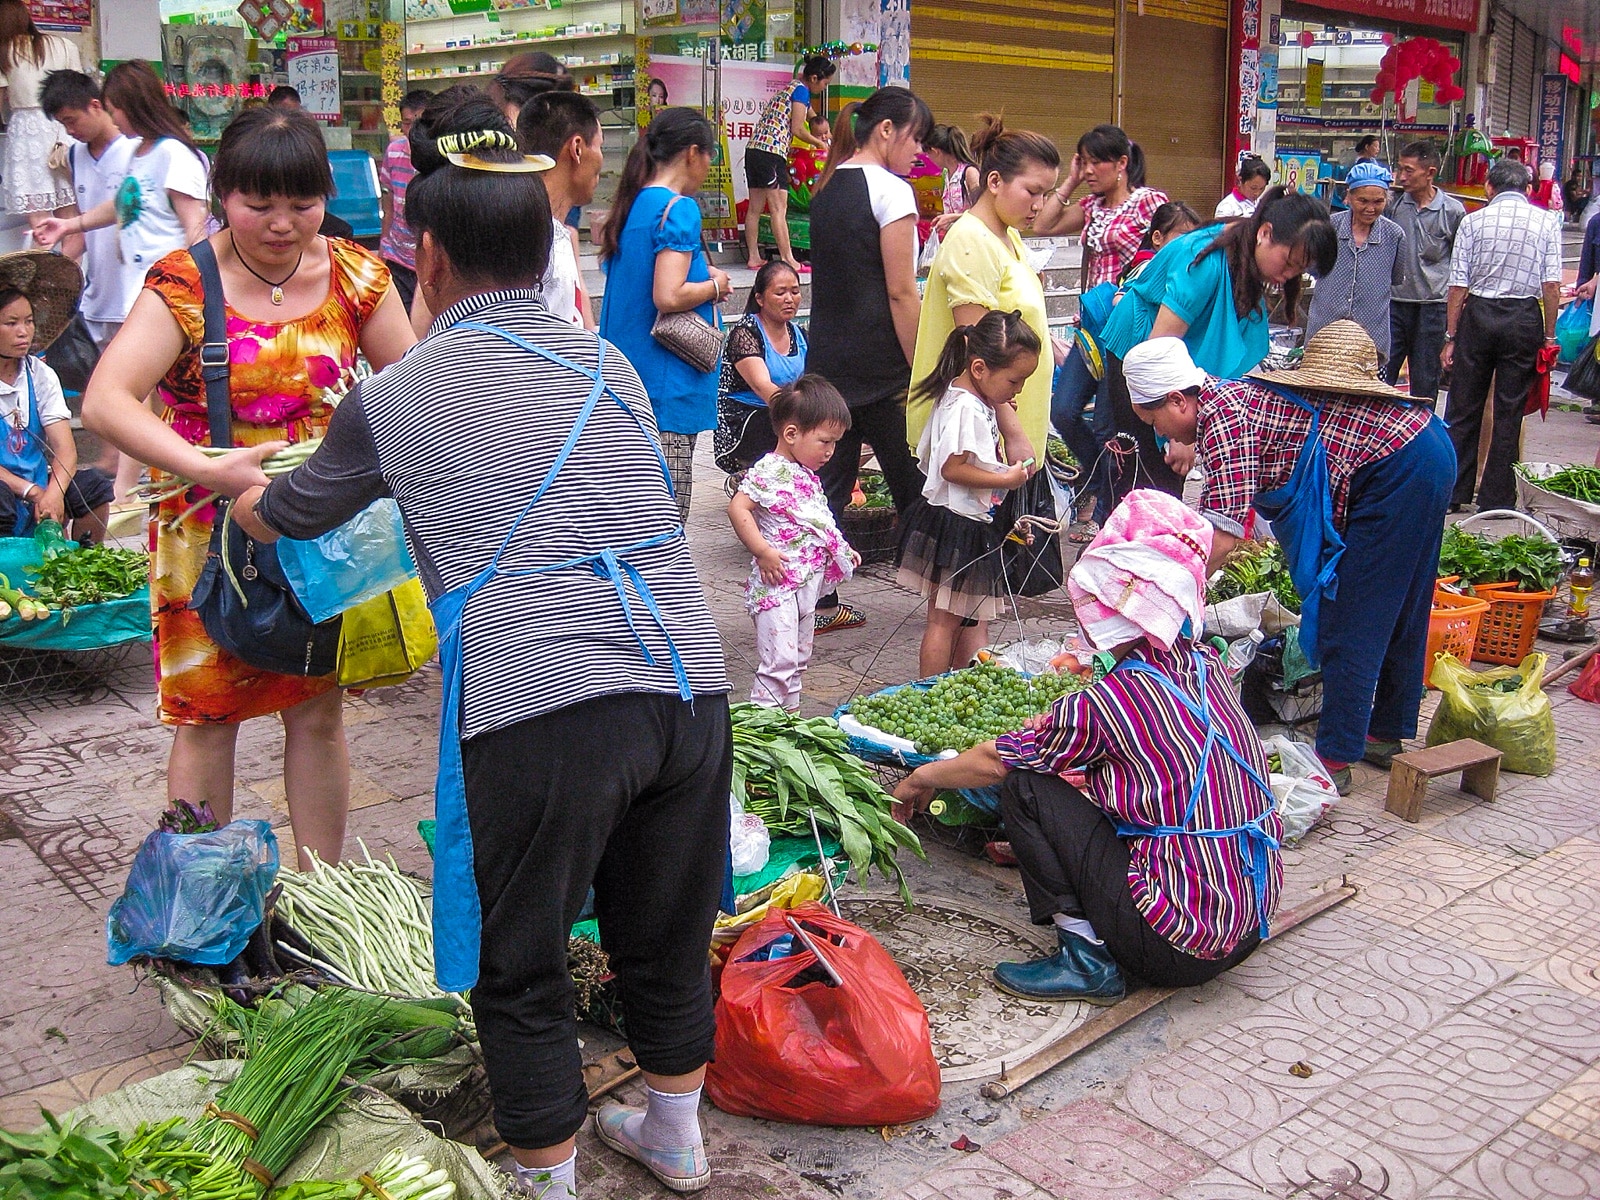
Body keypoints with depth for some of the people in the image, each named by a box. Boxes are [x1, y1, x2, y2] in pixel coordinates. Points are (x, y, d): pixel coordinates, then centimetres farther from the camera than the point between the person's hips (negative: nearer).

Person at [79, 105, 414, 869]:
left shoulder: (355, 276, -4)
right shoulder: (185, 283, -13)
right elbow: (103, 403, -23)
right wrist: (211, 469, -37)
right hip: (210, 532, -2)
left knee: (318, 712, 11)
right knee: (206, 716, 8)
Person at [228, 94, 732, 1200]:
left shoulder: (394, 401, 5)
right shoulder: (610, 366, 17)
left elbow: (286, 515, 23)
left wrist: (247, 500, 49)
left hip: (542, 714, -5)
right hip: (691, 687, 5)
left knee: (521, 969, 16)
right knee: (665, 932, 24)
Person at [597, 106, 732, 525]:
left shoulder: (633, 205, 15)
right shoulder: (679, 207, -11)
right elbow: (669, 297, -21)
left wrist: (704, 279, 16)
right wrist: (715, 286, -3)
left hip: (627, 377, 9)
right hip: (667, 387, -9)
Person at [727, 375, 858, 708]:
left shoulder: (807, 475, 14)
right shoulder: (769, 471, -15)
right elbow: (737, 508, -23)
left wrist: (841, 550, 18)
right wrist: (763, 551, -26)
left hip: (806, 585, 10)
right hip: (776, 585, -10)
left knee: (798, 661, 17)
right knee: (779, 662, -12)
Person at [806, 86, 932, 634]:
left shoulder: (827, 188, 12)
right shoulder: (890, 191, -12)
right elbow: (900, 292, -15)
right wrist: (922, 373, -12)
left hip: (827, 359, 7)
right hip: (880, 365, -7)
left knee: (830, 483, 9)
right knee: (912, 486, 4)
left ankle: (820, 603, 12)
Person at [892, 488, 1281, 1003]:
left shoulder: (1110, 700, -17)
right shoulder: (1206, 666, 1)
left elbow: (994, 762, -2)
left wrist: (922, 778, 14)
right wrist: (1060, 732, 22)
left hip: (1181, 945, -8)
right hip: (1252, 922, 8)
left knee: (1026, 786, -2)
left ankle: (1086, 960, -2)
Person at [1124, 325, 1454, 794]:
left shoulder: (1222, 417, -18)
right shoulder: (1230, 394, 12)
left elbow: (1222, 536, -25)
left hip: (1396, 468, -10)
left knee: (1354, 620, -5)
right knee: (1397, 613, 19)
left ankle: (1335, 759, 0)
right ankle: (1386, 733, 32)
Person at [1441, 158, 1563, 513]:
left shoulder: (1473, 221, 2)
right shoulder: (1547, 221, 2)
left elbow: (1458, 285, -1)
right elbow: (1552, 285, -4)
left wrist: (1451, 337, 3)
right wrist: (1549, 335, 2)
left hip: (1478, 314, 0)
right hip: (1524, 318, 0)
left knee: (1463, 409, 8)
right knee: (1509, 412, 6)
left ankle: (1451, 493, 11)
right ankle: (1497, 497, 10)